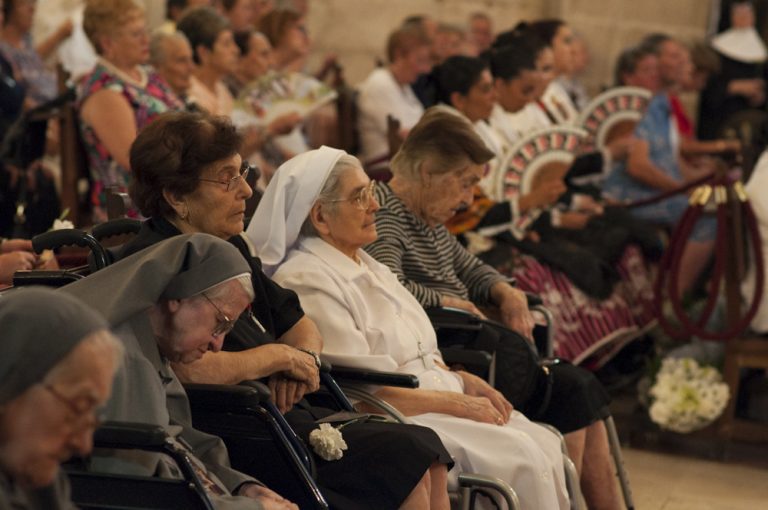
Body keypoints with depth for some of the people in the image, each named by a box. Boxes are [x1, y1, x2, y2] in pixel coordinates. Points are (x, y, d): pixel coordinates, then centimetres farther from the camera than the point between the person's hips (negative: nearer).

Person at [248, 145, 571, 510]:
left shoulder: (367, 267, 18)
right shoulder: (306, 283, -12)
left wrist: (464, 381, 4)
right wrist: (455, 402, -14)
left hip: (440, 403, 9)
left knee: (544, 443, -10)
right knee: (520, 456, -22)